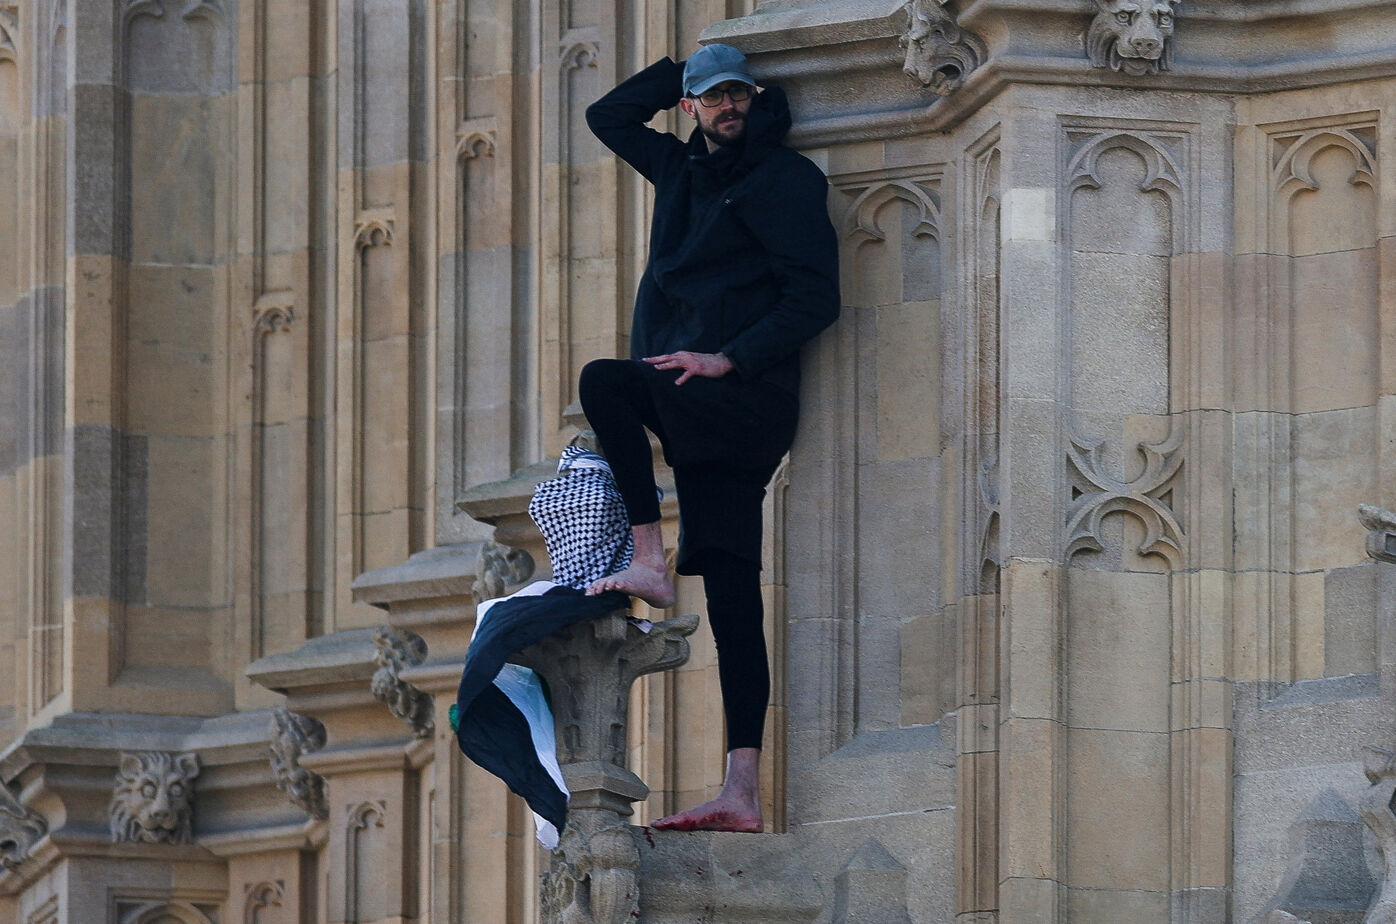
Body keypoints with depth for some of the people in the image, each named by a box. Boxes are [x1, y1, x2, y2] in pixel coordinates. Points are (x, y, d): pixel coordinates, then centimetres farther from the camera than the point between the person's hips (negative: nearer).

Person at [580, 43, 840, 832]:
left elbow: (816, 298, -11)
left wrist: (727, 359, -19)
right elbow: (610, 117, 35)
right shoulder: (684, 168, 20)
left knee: (604, 381, -25)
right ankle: (743, 794, -9)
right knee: (730, 591, -1)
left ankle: (650, 561, -18)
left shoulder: (784, 179, -3)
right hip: (696, 410, 7)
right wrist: (682, 72, 23)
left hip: (742, 394, -7)